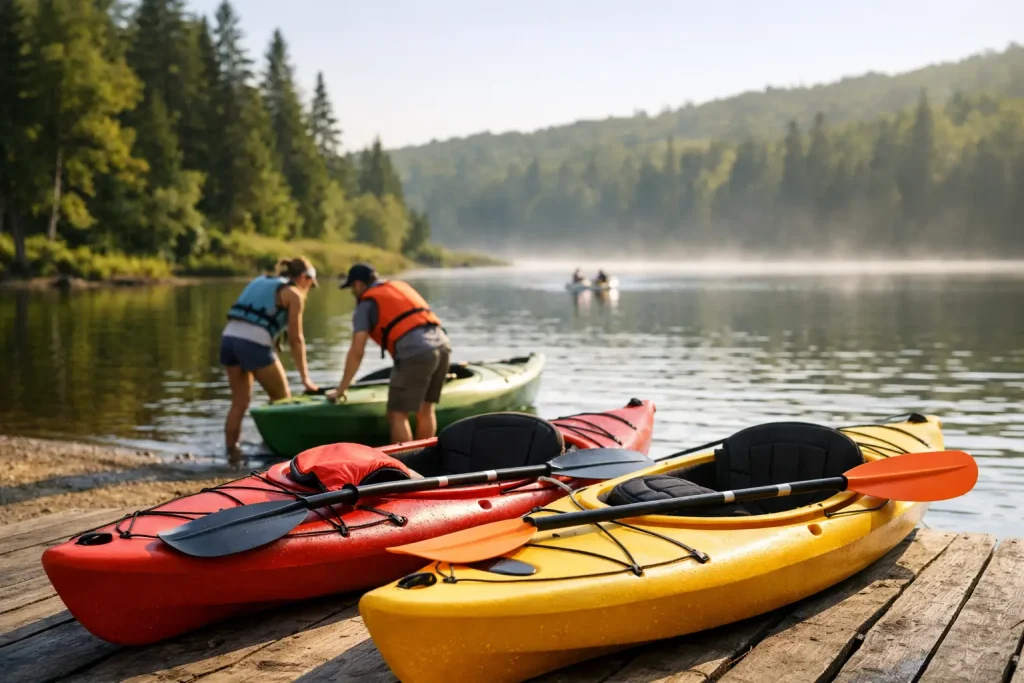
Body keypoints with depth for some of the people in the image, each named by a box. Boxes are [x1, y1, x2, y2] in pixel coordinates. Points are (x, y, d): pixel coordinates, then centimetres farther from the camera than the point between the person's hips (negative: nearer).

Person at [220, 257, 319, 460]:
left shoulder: (260, 282, 25)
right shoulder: (293, 294, 6)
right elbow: (295, 339, 3)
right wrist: (305, 377, 7)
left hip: (229, 337, 6)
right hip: (254, 343, -6)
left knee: (240, 401, 15)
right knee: (282, 397, 12)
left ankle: (231, 452, 12)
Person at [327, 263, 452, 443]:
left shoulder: (366, 303, 9)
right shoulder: (401, 286, 29)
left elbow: (357, 352, 3)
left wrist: (341, 389, 10)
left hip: (415, 353, -7)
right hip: (442, 344, 7)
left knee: (397, 415, 1)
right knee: (426, 409, 19)